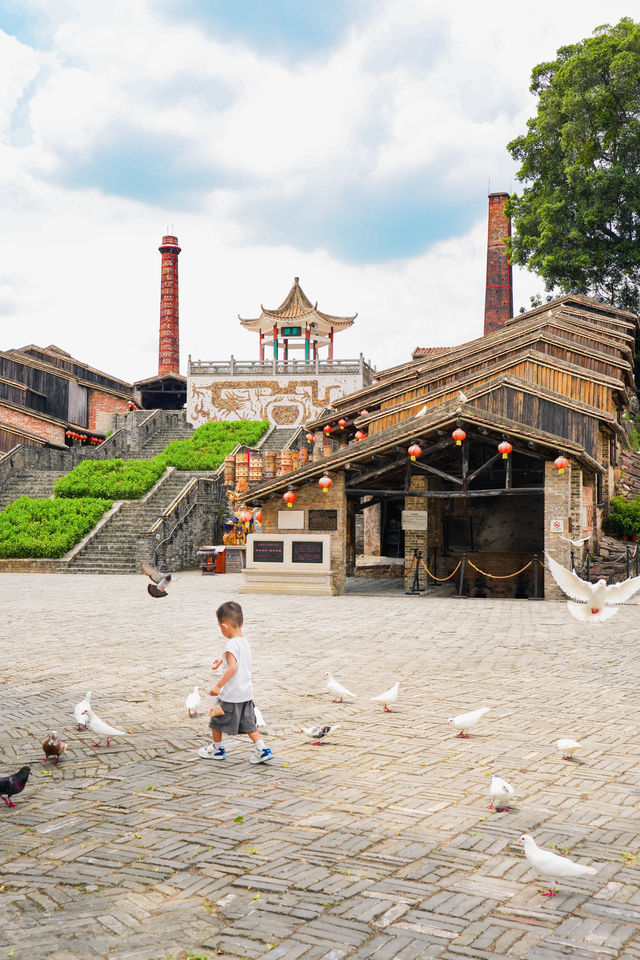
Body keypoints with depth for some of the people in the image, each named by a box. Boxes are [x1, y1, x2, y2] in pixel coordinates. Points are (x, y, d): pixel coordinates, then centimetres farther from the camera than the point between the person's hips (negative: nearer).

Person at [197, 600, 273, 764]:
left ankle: (217, 749, 28)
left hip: (231, 694, -8)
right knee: (248, 723, 13)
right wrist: (222, 660, 41)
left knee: (217, 720, 13)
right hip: (247, 692, 8)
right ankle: (263, 750, 3)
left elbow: (233, 667, -29)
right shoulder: (245, 641, 8)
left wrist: (218, 686, -25)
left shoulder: (231, 644, -20)